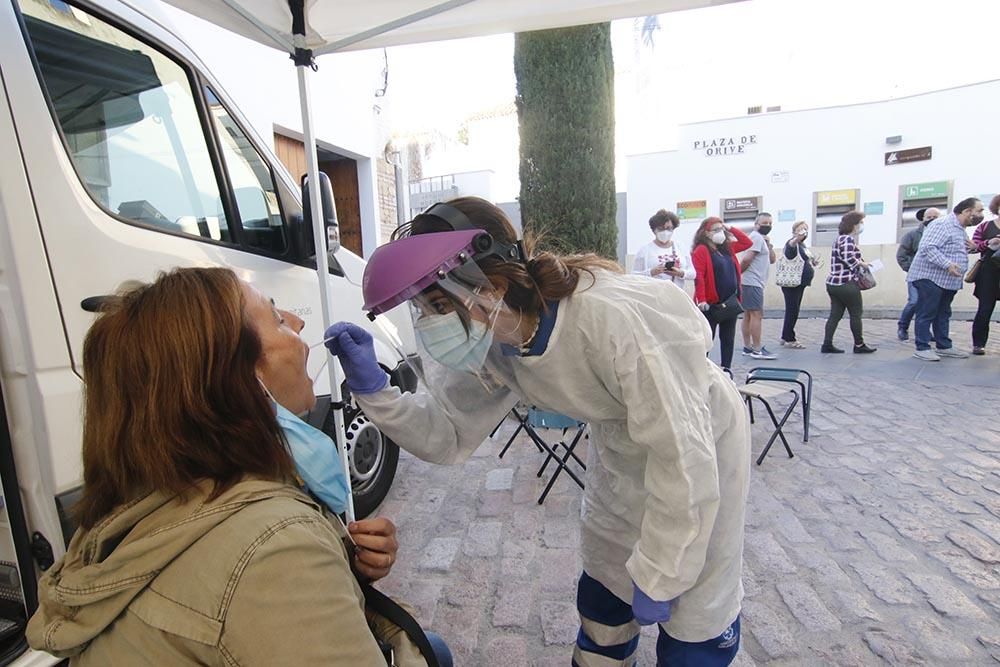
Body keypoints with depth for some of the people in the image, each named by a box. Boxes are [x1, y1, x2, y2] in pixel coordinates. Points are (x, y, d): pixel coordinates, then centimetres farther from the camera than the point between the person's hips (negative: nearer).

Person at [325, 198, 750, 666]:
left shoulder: (611, 319, -39)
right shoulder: (490, 344, -18)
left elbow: (683, 454, -31)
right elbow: (448, 435, -10)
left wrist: (656, 577, -20)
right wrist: (372, 389, -24)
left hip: (698, 439, -5)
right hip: (622, 443, 6)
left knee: (695, 625, 7)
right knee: (603, 588, 19)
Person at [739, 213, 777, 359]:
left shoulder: (761, 238, 22)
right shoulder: (756, 237, -10)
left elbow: (772, 259, 18)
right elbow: (746, 259, -21)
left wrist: (768, 245, 6)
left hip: (753, 283, 11)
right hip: (753, 283, -11)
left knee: (748, 315, 10)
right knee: (756, 315, -10)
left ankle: (747, 347, 14)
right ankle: (757, 350, -8)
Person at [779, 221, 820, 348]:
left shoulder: (802, 245, 17)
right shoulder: (793, 243, -13)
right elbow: (788, 253, -39)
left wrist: (812, 263, 13)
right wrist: (796, 239, -58)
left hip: (800, 283, 10)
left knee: (793, 311, 13)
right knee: (792, 310, -6)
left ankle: (785, 337, 21)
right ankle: (789, 339, 1)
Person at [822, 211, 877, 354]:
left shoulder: (841, 238, 17)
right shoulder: (848, 239, -13)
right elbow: (849, 258, -24)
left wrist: (860, 263, 11)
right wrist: (862, 264, -9)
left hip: (833, 283, 9)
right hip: (846, 284, -9)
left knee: (835, 314, 6)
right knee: (856, 314, 4)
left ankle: (827, 344, 2)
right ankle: (859, 345, 14)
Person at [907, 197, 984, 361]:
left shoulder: (960, 229, 19)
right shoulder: (943, 224, -14)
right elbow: (927, 247, -25)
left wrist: (972, 248, 13)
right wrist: (947, 264, -29)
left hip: (949, 280, 10)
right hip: (931, 278, -10)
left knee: (943, 315, 15)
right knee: (926, 314, -6)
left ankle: (944, 346, 23)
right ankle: (922, 348, -2)